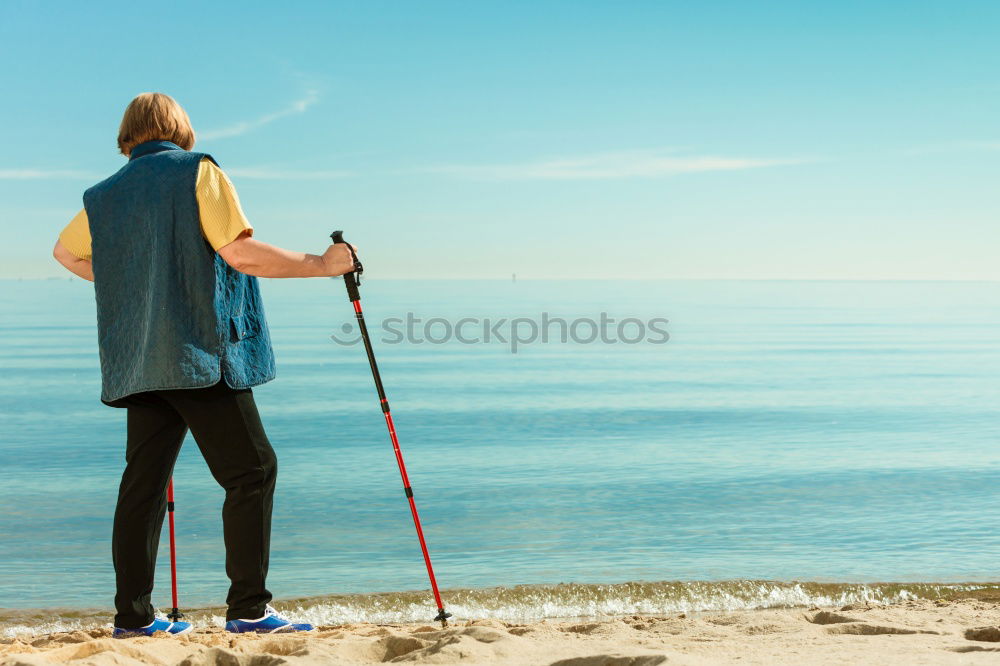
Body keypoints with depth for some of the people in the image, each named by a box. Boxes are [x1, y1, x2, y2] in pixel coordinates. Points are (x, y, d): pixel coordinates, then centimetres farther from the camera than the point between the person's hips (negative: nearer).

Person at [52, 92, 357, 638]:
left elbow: (65, 252, 32)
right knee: (252, 470, -2)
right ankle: (248, 608, -6)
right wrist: (322, 264, -5)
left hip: (136, 363, 7)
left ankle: (132, 615, 14)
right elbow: (240, 252, -13)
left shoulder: (104, 195, 16)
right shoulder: (198, 172, -2)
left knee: (143, 482, 10)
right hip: (202, 353, -7)